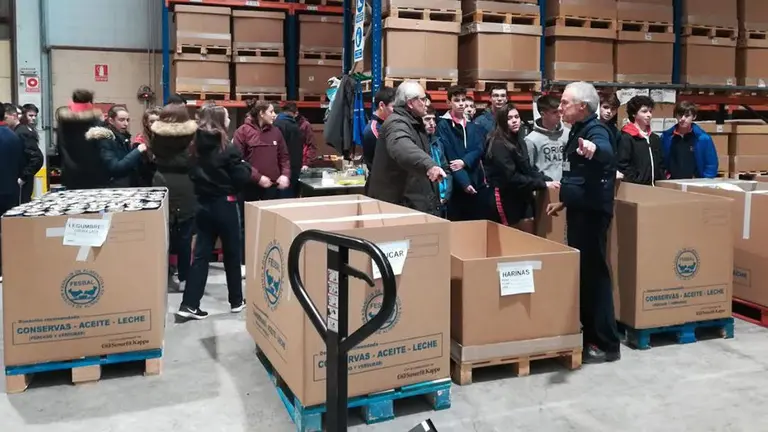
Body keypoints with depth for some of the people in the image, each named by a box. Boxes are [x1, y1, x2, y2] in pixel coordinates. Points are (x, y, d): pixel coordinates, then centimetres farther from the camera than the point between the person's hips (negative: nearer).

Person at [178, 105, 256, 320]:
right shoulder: (228, 148, -14)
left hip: (203, 205, 5)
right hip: (225, 205, -5)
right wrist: (248, 169, 3)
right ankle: (236, 301, 20)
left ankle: (189, 304, 2)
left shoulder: (196, 146, 4)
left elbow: (192, 174, 12)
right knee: (232, 253, 9)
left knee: (200, 254, 6)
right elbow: (241, 178, -15)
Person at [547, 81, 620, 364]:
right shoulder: (578, 131, 15)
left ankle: (606, 344, 3)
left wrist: (593, 149, -62)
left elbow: (607, 153, -41)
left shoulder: (595, 131, -15)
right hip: (579, 211, 10)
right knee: (579, 272, 14)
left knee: (594, 273, -6)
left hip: (592, 213, -10)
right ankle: (588, 334, 26)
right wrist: (564, 202, 27)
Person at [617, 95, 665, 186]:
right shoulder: (626, 138, -7)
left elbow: (660, 164, 21)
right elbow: (623, 165, -14)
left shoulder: (655, 138, 17)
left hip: (654, 186, 7)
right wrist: (638, 182, -18)